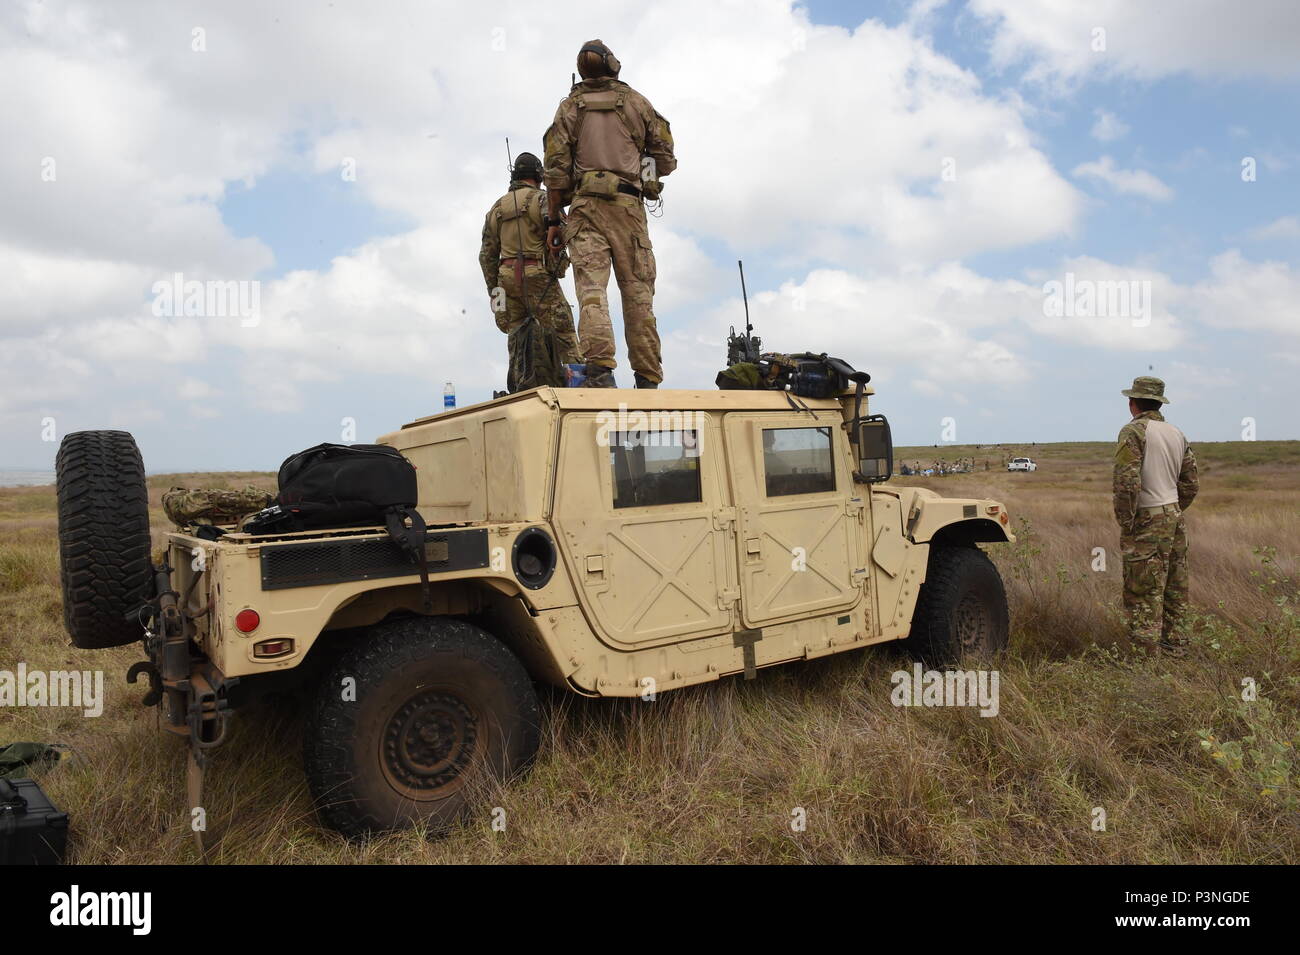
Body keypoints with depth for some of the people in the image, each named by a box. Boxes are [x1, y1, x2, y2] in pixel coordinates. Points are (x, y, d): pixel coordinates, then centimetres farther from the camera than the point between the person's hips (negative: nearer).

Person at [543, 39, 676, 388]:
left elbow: (556, 166, 4)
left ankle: (600, 369, -27)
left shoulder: (570, 106, 13)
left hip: (585, 204, 0)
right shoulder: (636, 101, 15)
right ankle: (648, 380, -2)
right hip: (629, 204, 1)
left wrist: (553, 219, 7)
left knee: (591, 289, -10)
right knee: (638, 293, 1)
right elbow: (666, 160, 12)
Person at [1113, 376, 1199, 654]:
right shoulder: (1177, 434, 13)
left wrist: (1125, 524, -13)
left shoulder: (1134, 431, -11)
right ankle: (1175, 645, 24)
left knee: (1143, 592, -4)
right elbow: (1191, 484, 16)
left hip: (1146, 520, -8)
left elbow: (1127, 482, -20)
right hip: (1175, 519, 8)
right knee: (1174, 589, 15)